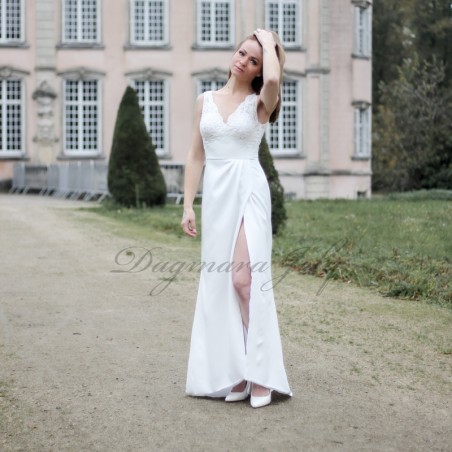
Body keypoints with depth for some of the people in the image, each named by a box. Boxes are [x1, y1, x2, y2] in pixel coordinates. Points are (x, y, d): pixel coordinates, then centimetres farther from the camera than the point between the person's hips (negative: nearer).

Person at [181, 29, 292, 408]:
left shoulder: (260, 103, 1)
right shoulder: (205, 101, 12)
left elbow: (274, 81, -24)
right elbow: (196, 156, 12)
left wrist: (270, 42, -6)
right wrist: (188, 205, 6)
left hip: (249, 192, -4)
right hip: (216, 194, 5)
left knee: (245, 278, -15)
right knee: (220, 283, 4)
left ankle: (260, 373, -10)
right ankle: (235, 372, 10)